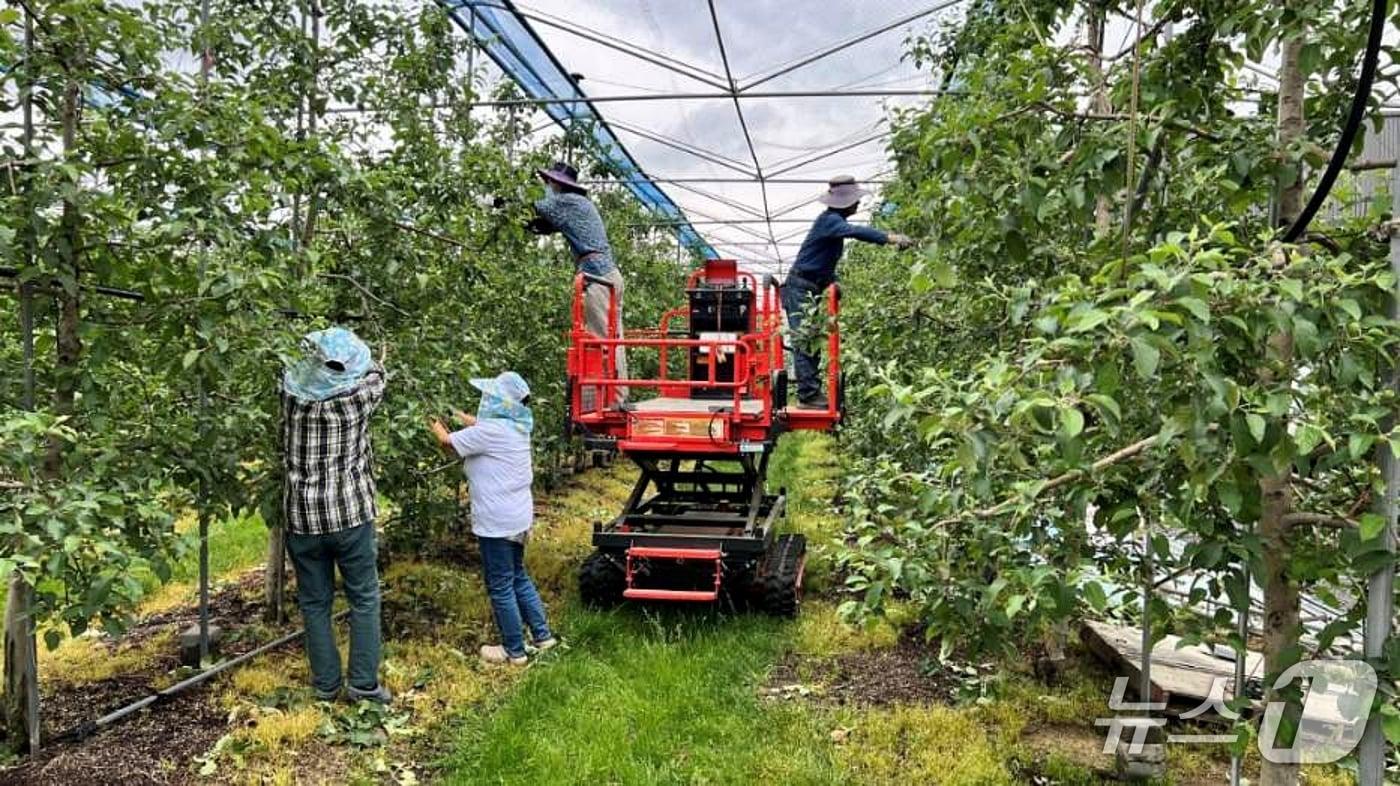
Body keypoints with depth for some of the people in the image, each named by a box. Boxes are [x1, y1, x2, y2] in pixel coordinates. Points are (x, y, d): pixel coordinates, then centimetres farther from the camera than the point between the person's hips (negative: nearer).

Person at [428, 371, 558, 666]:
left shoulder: (490, 431, -21)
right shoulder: (516, 426, 5)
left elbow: (448, 442, -7)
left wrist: (437, 429, 12)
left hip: (496, 523, -9)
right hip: (517, 517, 9)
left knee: (500, 586, 5)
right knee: (518, 577, 22)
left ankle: (514, 650, 16)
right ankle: (542, 634, 28)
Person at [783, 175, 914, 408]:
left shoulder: (834, 221, 14)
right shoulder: (829, 220, -16)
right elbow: (855, 231, -36)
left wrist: (833, 282, 12)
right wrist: (889, 238, -43)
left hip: (812, 289, 10)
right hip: (800, 287, -10)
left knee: (813, 342, 9)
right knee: (805, 341, -11)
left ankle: (812, 392, 13)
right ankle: (808, 395, -12)